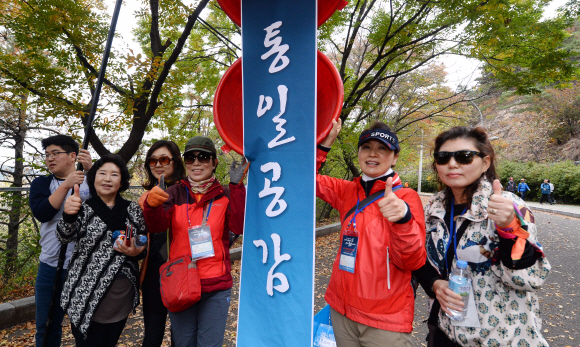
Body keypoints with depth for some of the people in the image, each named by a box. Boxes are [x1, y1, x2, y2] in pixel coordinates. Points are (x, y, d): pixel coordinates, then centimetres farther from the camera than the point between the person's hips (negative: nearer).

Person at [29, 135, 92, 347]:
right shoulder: (41, 183, 7)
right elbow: (41, 213, -10)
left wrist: (91, 170, -27)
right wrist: (66, 185, -19)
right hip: (51, 266, 2)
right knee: (46, 326, 12)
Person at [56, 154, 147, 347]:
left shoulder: (133, 210, 4)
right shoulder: (83, 208, -2)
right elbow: (65, 237, -20)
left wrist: (135, 251, -10)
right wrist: (68, 215, -40)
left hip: (122, 295, 3)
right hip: (88, 296, -3)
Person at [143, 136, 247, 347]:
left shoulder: (225, 195, -1)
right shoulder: (176, 193, 2)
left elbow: (240, 227, -15)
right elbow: (157, 226, -11)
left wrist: (237, 186, -22)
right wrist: (152, 205, -32)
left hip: (216, 286, -1)